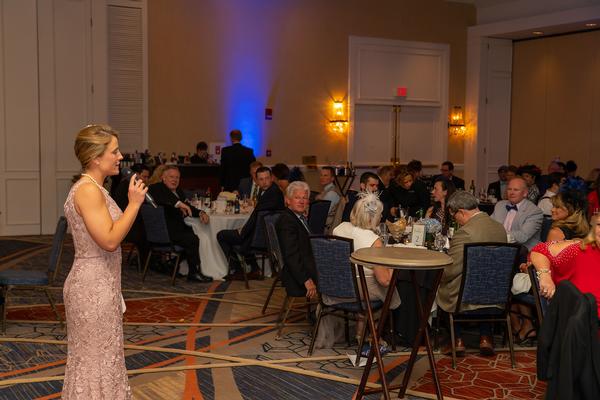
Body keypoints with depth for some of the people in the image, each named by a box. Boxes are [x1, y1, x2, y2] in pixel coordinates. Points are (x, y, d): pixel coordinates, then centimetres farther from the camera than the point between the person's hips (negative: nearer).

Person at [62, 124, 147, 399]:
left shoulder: (92, 188, 11)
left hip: (97, 285, 10)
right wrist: (134, 203, -20)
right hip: (94, 288, -10)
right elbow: (109, 240, -26)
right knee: (96, 359, 2)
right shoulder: (88, 190, -19)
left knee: (96, 358, 18)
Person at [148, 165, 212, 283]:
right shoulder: (156, 188, -9)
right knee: (192, 239, -19)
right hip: (164, 231, -9)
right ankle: (194, 273, -5)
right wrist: (178, 203, -41)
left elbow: (187, 208, 20)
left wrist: (200, 213, 0)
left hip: (177, 227, 9)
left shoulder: (178, 191, 16)